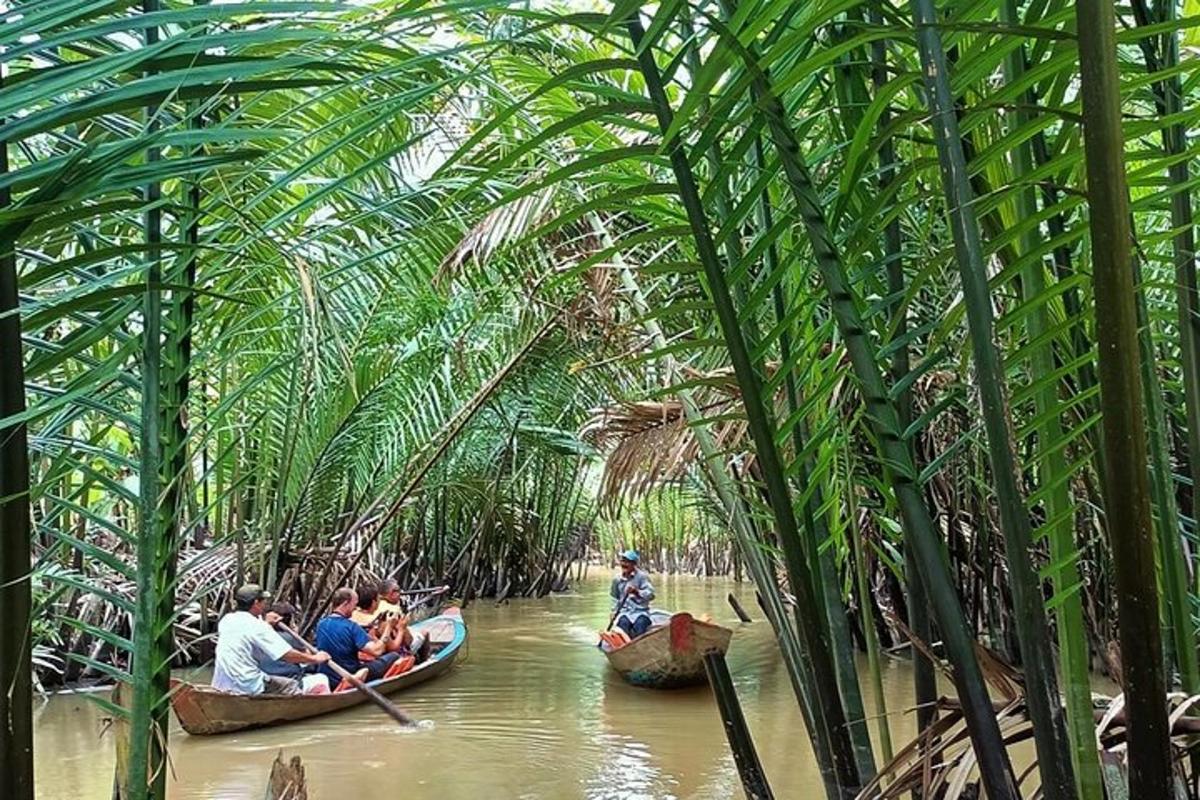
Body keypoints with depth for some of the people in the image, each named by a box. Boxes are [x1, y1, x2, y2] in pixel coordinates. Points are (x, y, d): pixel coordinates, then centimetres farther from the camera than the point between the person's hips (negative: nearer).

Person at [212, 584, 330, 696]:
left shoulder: (226, 620, 7)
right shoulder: (257, 627, -16)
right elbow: (288, 655, -16)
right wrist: (315, 658, -3)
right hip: (247, 688, -9)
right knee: (292, 686, 5)